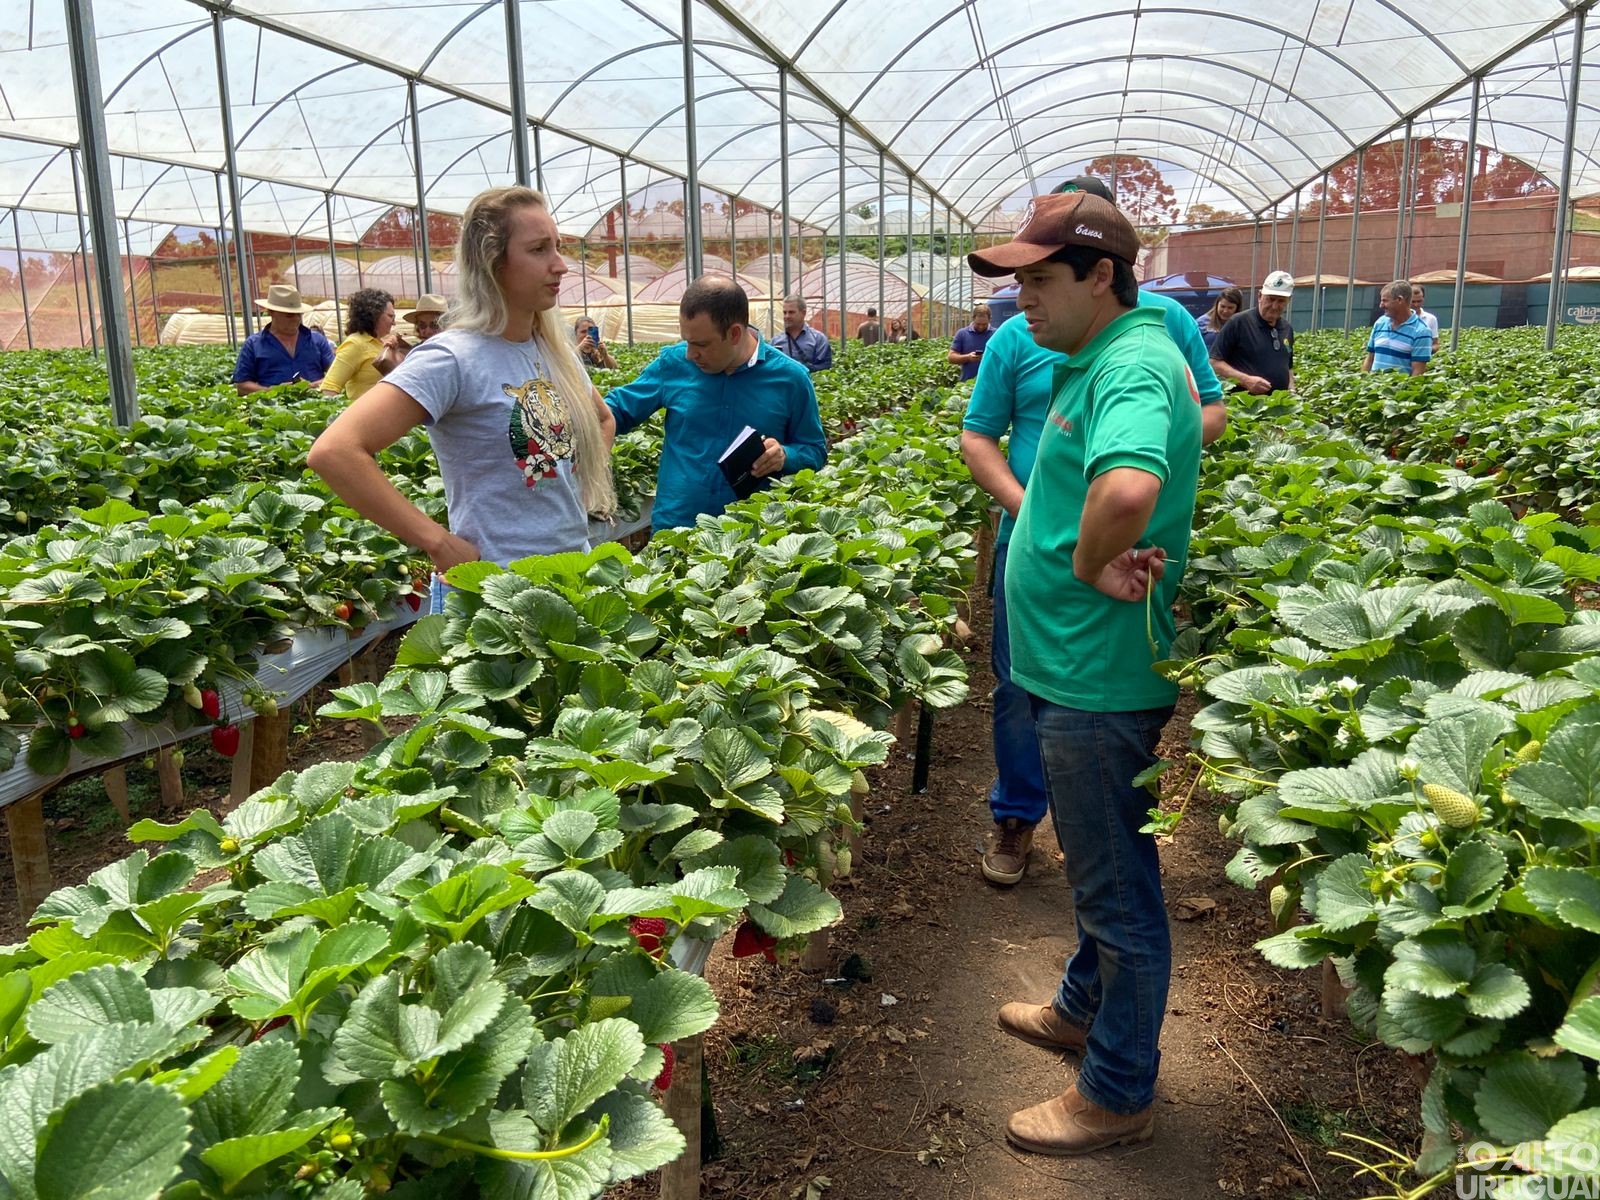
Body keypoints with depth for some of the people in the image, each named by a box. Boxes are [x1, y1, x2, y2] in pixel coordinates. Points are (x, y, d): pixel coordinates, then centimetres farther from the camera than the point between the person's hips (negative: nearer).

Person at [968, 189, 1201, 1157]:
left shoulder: (1133, 365, -23)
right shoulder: (1105, 358, 10)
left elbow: (1127, 488, -43)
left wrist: (1091, 567, -24)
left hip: (1102, 677, -10)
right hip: (1083, 669, 10)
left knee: (1118, 883, 6)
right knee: (1099, 864, 26)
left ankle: (1119, 1094, 25)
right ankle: (1086, 1008, 47)